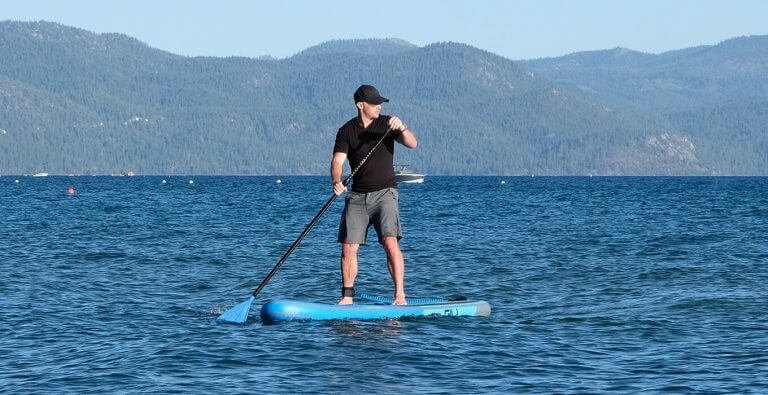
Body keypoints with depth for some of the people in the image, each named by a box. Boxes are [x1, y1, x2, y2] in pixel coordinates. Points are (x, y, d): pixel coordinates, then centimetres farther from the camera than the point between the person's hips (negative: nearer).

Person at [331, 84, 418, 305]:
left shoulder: (386, 124, 1)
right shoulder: (346, 131, 3)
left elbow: (412, 144, -10)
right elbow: (337, 161, -7)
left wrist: (401, 128, -30)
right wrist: (337, 182, -27)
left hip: (384, 193, -2)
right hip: (357, 196, 2)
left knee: (390, 242, -19)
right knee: (348, 248, -3)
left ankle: (400, 295, -18)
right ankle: (347, 297, 9)